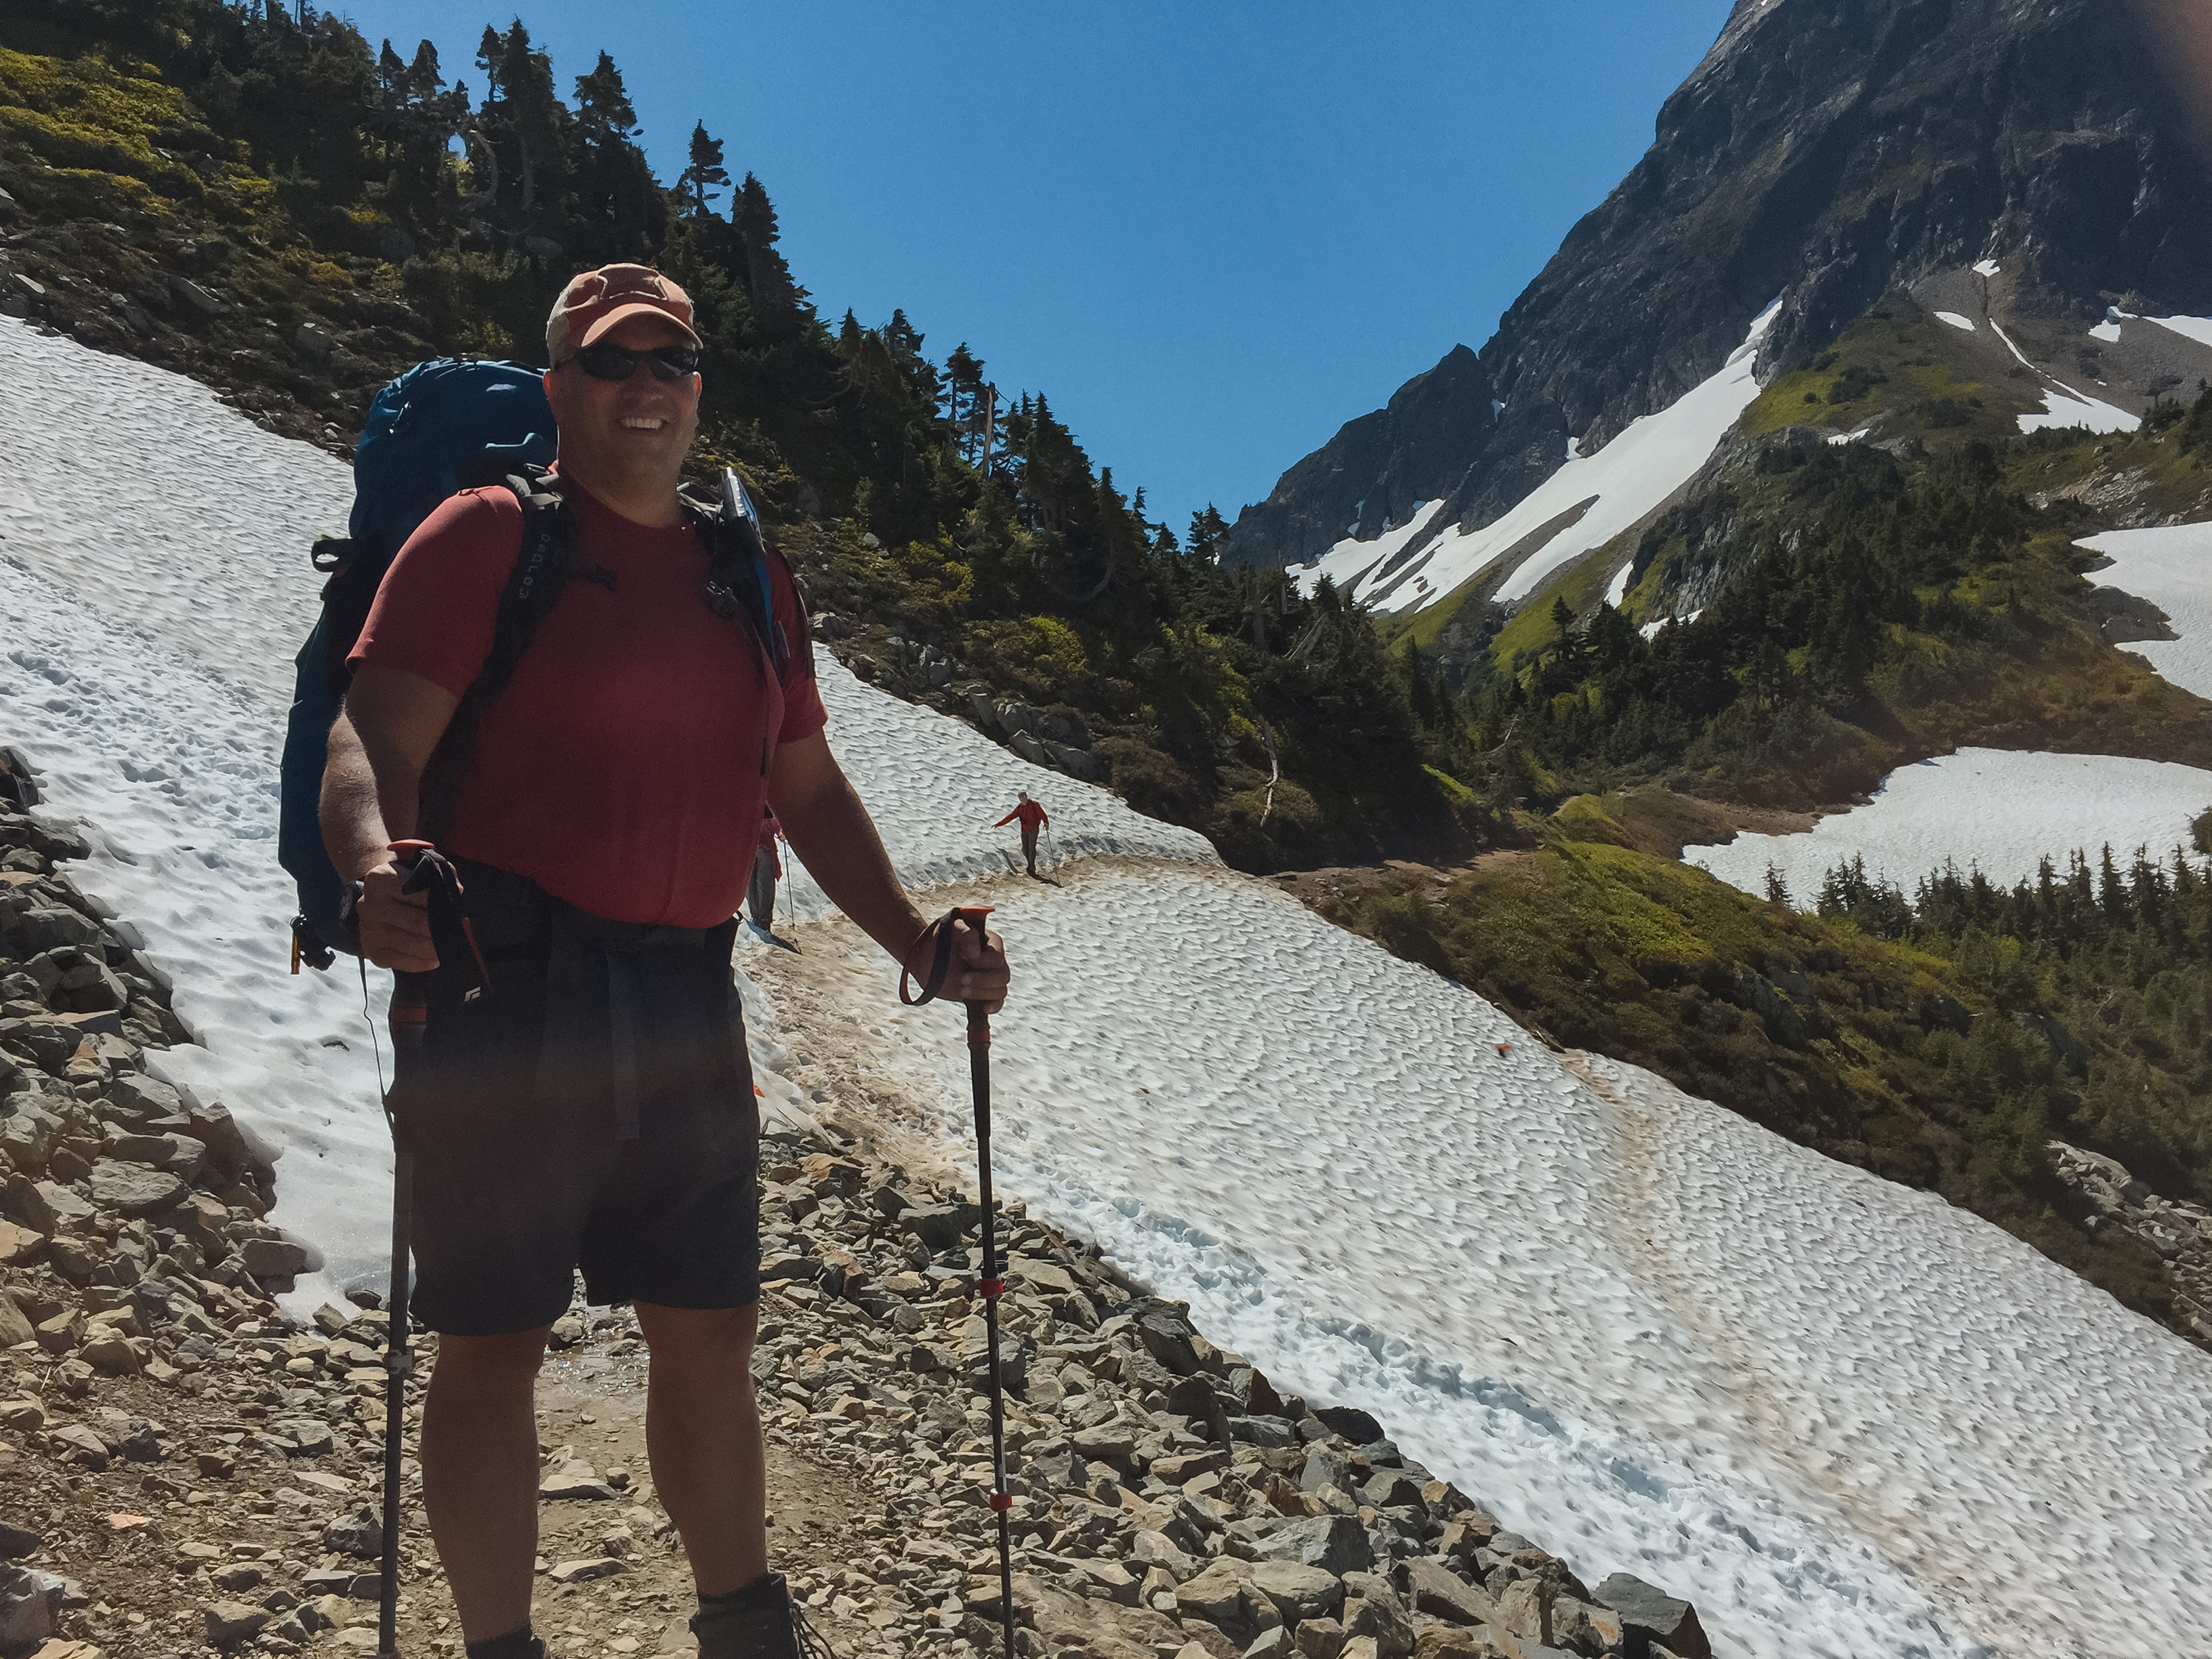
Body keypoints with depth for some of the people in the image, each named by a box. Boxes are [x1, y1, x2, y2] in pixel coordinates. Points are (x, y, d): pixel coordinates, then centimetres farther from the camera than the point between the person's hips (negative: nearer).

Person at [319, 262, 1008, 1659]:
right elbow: (377, 740, -11)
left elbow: (809, 789, 19)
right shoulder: (488, 535, -1)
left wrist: (917, 940, 9)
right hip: (506, 982, -5)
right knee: (496, 1345, 5)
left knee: (711, 1332, 14)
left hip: (686, 1001, 5)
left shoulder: (750, 576, 15)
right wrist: (378, 866, -33)